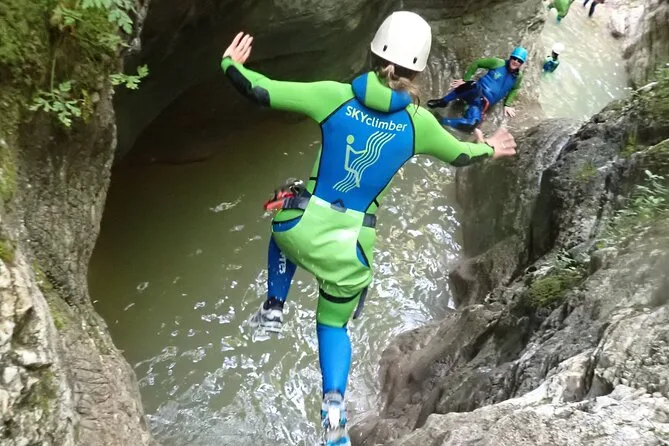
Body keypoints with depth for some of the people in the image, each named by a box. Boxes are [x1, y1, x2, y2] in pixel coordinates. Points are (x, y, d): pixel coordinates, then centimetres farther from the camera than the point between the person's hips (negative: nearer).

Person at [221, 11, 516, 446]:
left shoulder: (336, 95, -11)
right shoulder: (419, 122, -7)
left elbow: (261, 91, -9)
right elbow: (459, 155, 13)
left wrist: (230, 63, 11)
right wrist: (488, 149, 35)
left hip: (303, 225, 0)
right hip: (351, 242, 0)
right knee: (334, 325, 22)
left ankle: (273, 309, 32)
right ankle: (335, 408, 3)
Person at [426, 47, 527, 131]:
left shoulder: (518, 76, 8)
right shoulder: (498, 63, -2)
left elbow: (514, 89, 29)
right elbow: (476, 63, 4)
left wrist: (507, 105, 17)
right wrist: (465, 80, -2)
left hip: (484, 103, 2)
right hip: (476, 92, -2)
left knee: (471, 124, -31)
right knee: (475, 87, -45)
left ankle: (440, 120, -23)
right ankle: (443, 102, -26)